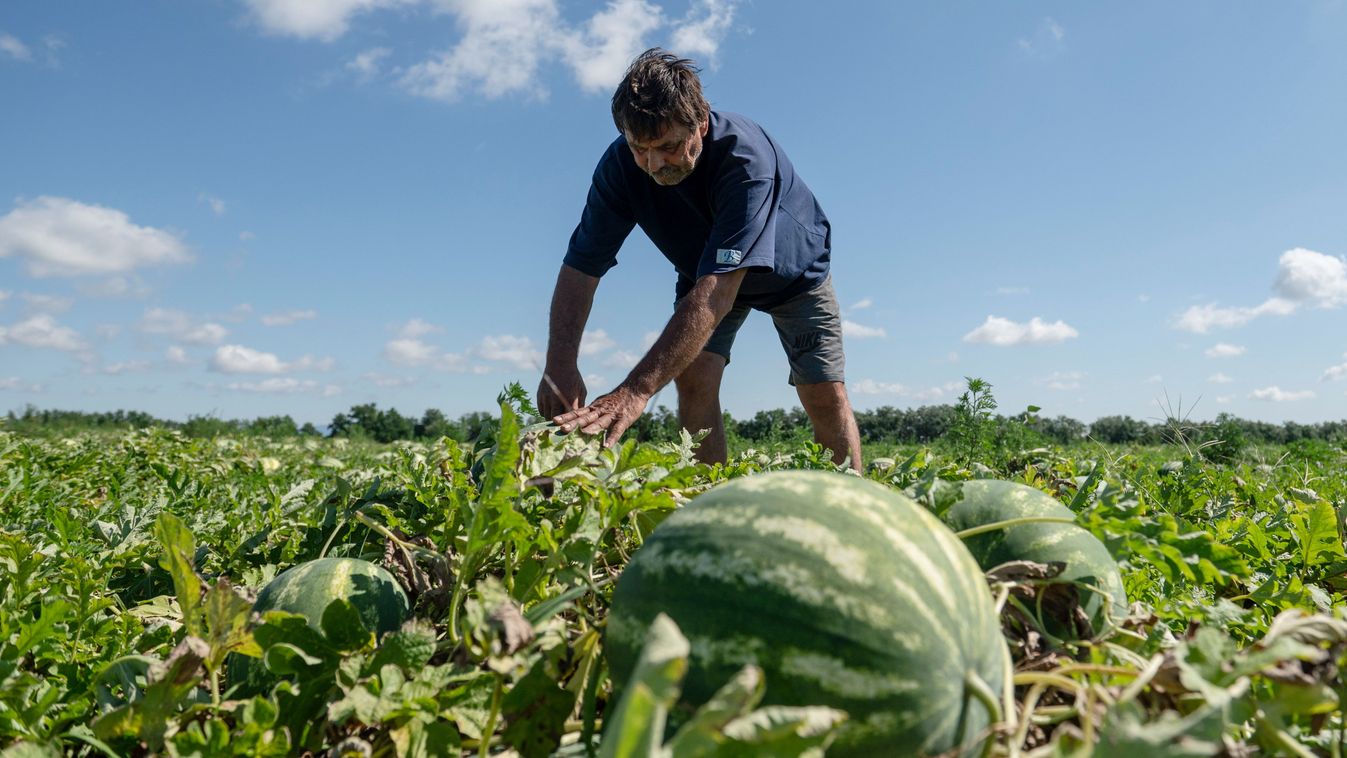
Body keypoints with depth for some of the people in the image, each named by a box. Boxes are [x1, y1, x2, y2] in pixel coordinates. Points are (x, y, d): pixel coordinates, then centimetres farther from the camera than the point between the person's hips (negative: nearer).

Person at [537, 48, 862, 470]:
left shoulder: (747, 157, -42)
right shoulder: (620, 165, -28)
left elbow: (718, 290, -50)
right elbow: (581, 267, -27)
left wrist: (636, 389, -59)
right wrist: (561, 364, -45)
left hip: (793, 269, -3)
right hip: (704, 271, 3)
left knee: (825, 396, -8)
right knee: (694, 379, -17)